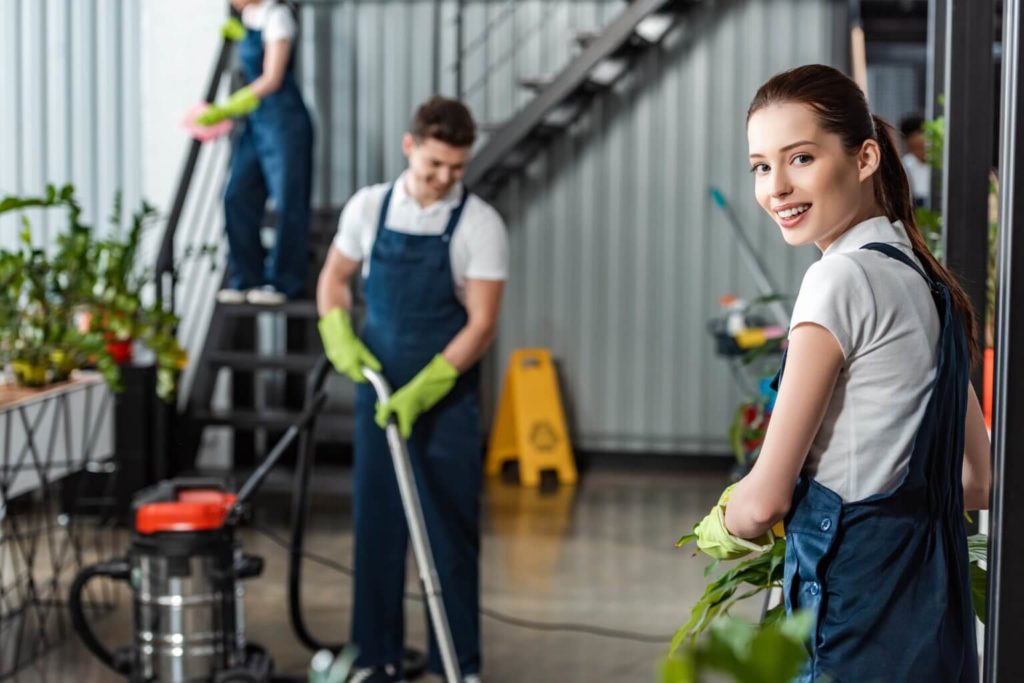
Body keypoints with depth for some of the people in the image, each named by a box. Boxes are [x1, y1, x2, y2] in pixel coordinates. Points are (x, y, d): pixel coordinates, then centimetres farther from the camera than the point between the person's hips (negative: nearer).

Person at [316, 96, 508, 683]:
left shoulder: (480, 225, -10)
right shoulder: (369, 207, 0)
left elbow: (482, 323, -14)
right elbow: (335, 278, 14)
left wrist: (422, 390, -22)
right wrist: (340, 336, -5)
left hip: (447, 399, -3)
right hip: (378, 392, 3)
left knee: (451, 530, 2)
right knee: (376, 525, 9)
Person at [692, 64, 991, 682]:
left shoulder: (844, 278, -16)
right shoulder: (925, 279, 11)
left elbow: (766, 497, -13)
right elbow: (975, 481, 17)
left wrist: (720, 530, 7)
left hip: (860, 616, -9)